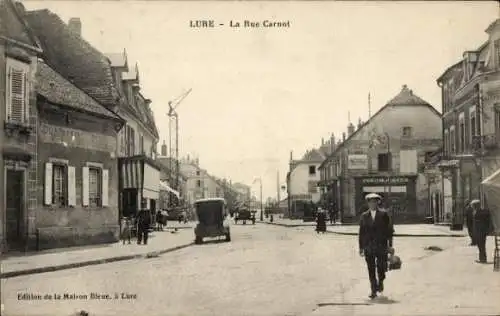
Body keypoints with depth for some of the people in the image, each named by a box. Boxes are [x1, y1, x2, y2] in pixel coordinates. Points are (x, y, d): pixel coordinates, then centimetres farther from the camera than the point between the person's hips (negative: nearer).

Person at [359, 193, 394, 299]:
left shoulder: (384, 214, 4)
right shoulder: (364, 216, 10)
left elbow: (389, 230, 3)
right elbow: (361, 232, 10)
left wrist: (390, 245, -2)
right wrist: (361, 247, 6)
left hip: (381, 246, -2)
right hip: (368, 247, 2)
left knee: (381, 267, -4)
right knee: (371, 269, -1)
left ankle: (380, 282, 27)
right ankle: (373, 290, 5)